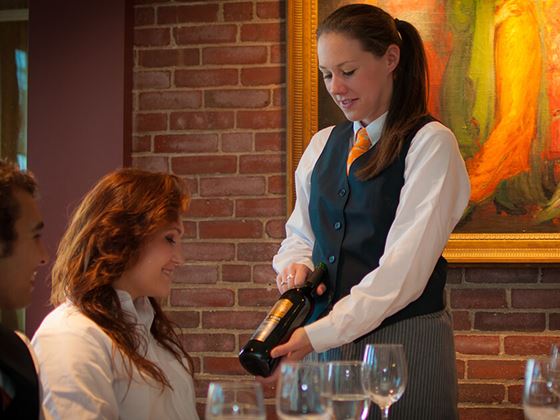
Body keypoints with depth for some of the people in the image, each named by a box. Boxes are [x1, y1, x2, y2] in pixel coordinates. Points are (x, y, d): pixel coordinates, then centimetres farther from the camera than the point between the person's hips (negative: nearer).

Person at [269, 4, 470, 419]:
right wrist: (296, 265, -3)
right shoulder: (322, 146, 11)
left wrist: (319, 334, -22)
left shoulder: (430, 143, -8)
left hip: (405, 340, -5)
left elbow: (405, 265, -17)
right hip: (326, 339, 5)